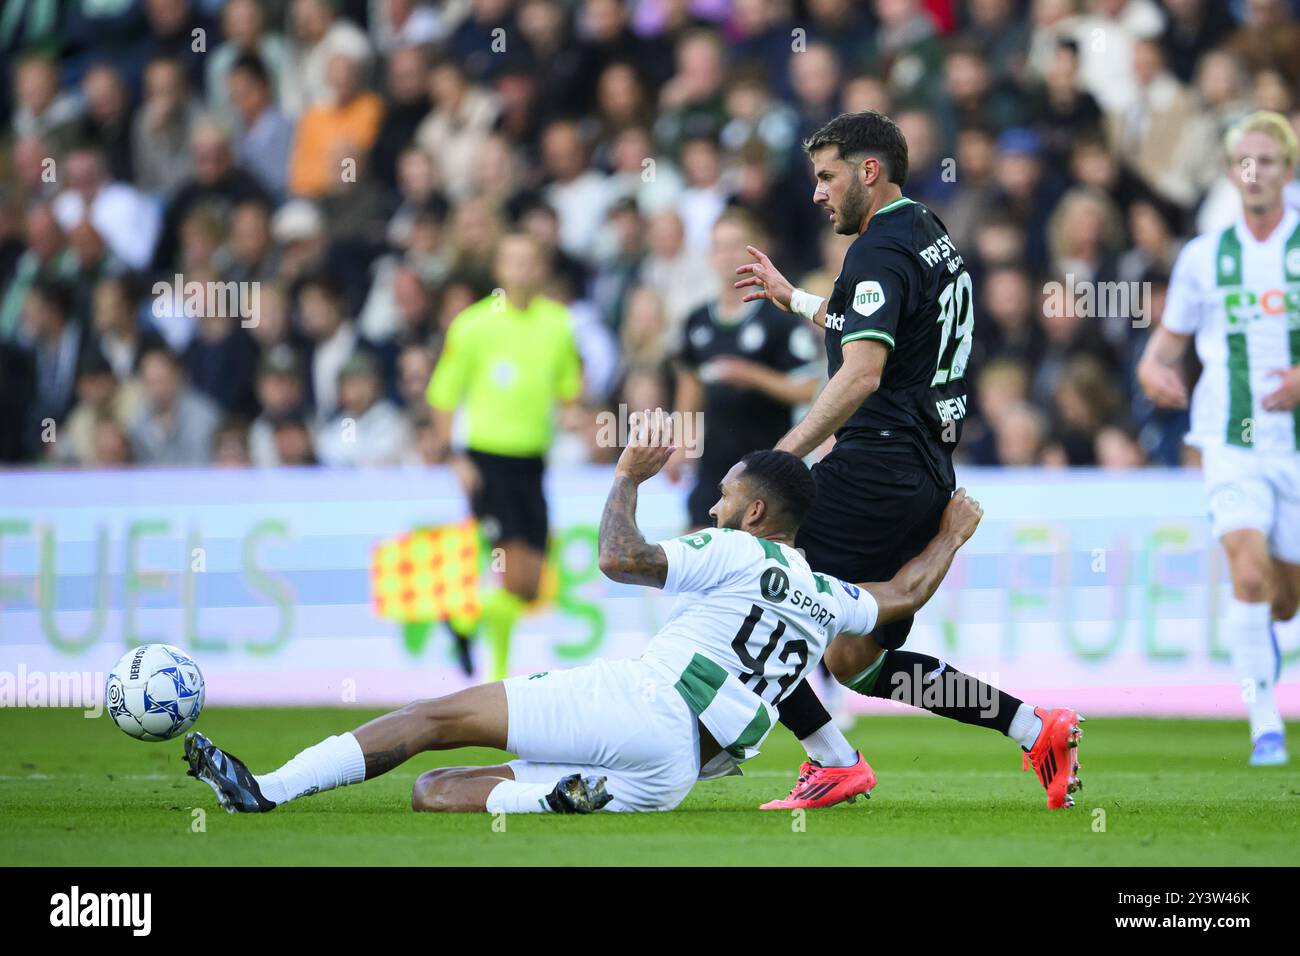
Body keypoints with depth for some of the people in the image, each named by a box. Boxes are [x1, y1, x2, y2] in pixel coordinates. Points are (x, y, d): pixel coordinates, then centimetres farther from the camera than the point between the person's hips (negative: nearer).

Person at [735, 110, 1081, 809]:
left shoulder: (881, 250, -12)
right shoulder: (931, 238, 19)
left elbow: (862, 374, -24)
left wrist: (777, 460, -25)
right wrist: (791, 298, 43)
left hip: (875, 471, -10)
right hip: (930, 480, 10)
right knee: (853, 662, 13)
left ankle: (834, 763, -8)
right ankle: (1034, 727, 8)